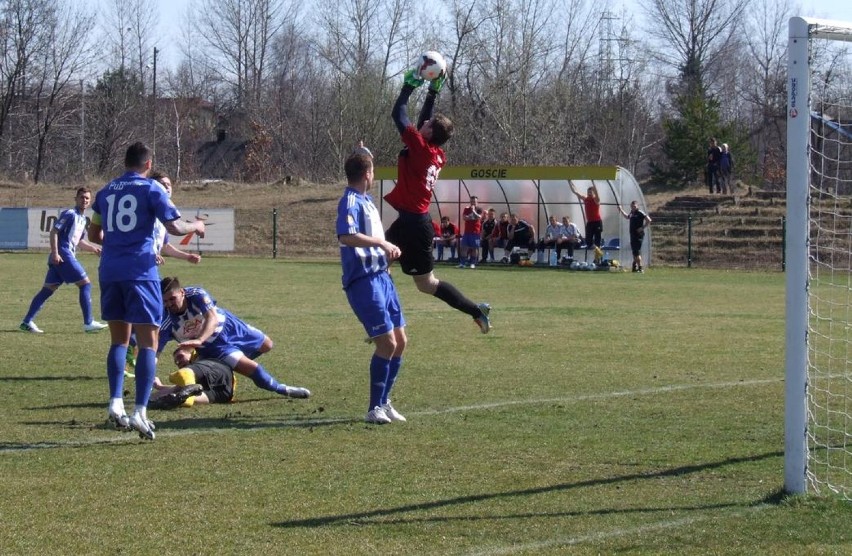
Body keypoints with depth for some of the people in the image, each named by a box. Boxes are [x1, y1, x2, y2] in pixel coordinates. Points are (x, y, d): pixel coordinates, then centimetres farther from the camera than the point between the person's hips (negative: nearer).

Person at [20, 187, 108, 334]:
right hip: (62, 256, -10)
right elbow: (54, 231, -15)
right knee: (85, 283, -7)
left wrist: (93, 248, 19)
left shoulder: (82, 218, 20)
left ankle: (27, 322, 7)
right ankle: (88, 323, -5)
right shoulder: (69, 214, -9)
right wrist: (55, 253, -22)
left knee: (49, 288, 8)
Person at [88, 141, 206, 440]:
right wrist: (196, 226, 12)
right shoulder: (151, 189, -2)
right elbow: (174, 227, -8)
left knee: (119, 339, 16)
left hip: (110, 272, 5)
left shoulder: (106, 191, 13)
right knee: (148, 342, -1)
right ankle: (140, 411, -11)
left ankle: (115, 403, 4)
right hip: (140, 271, -5)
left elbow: (94, 234, 19)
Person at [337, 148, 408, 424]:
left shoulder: (366, 200, 16)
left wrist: (389, 249, 19)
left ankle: (384, 401, 23)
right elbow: (346, 236, -32)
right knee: (387, 342, -12)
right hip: (363, 280, -10)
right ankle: (374, 409, -3)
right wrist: (381, 242, -26)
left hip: (381, 276, 10)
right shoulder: (351, 202, -13)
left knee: (400, 341, 12)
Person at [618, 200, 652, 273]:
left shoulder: (640, 213, -12)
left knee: (637, 251, -13)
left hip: (638, 235, -9)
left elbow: (649, 220, -18)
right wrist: (621, 210, 34)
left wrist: (642, 228, -17)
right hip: (632, 234, 9)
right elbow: (627, 217, 37)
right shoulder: (632, 213, 14)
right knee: (634, 251, 16)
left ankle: (640, 268, -13)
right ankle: (635, 267, 26)